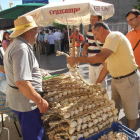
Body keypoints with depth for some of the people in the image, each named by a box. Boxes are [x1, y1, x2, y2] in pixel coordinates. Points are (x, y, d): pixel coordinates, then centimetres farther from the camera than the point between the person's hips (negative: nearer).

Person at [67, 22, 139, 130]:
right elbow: (106, 67, 15)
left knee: (130, 109, 9)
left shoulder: (114, 36, -18)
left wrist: (77, 59, -26)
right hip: (116, 79, 10)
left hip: (128, 79, -10)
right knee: (114, 107, 20)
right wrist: (96, 84, 15)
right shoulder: (109, 41, 13)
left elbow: (101, 58, -33)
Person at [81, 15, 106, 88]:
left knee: (100, 83, 1)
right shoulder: (89, 31, 9)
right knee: (91, 83, 17)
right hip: (91, 63, 7)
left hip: (101, 63, -7)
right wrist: (85, 50, -1)